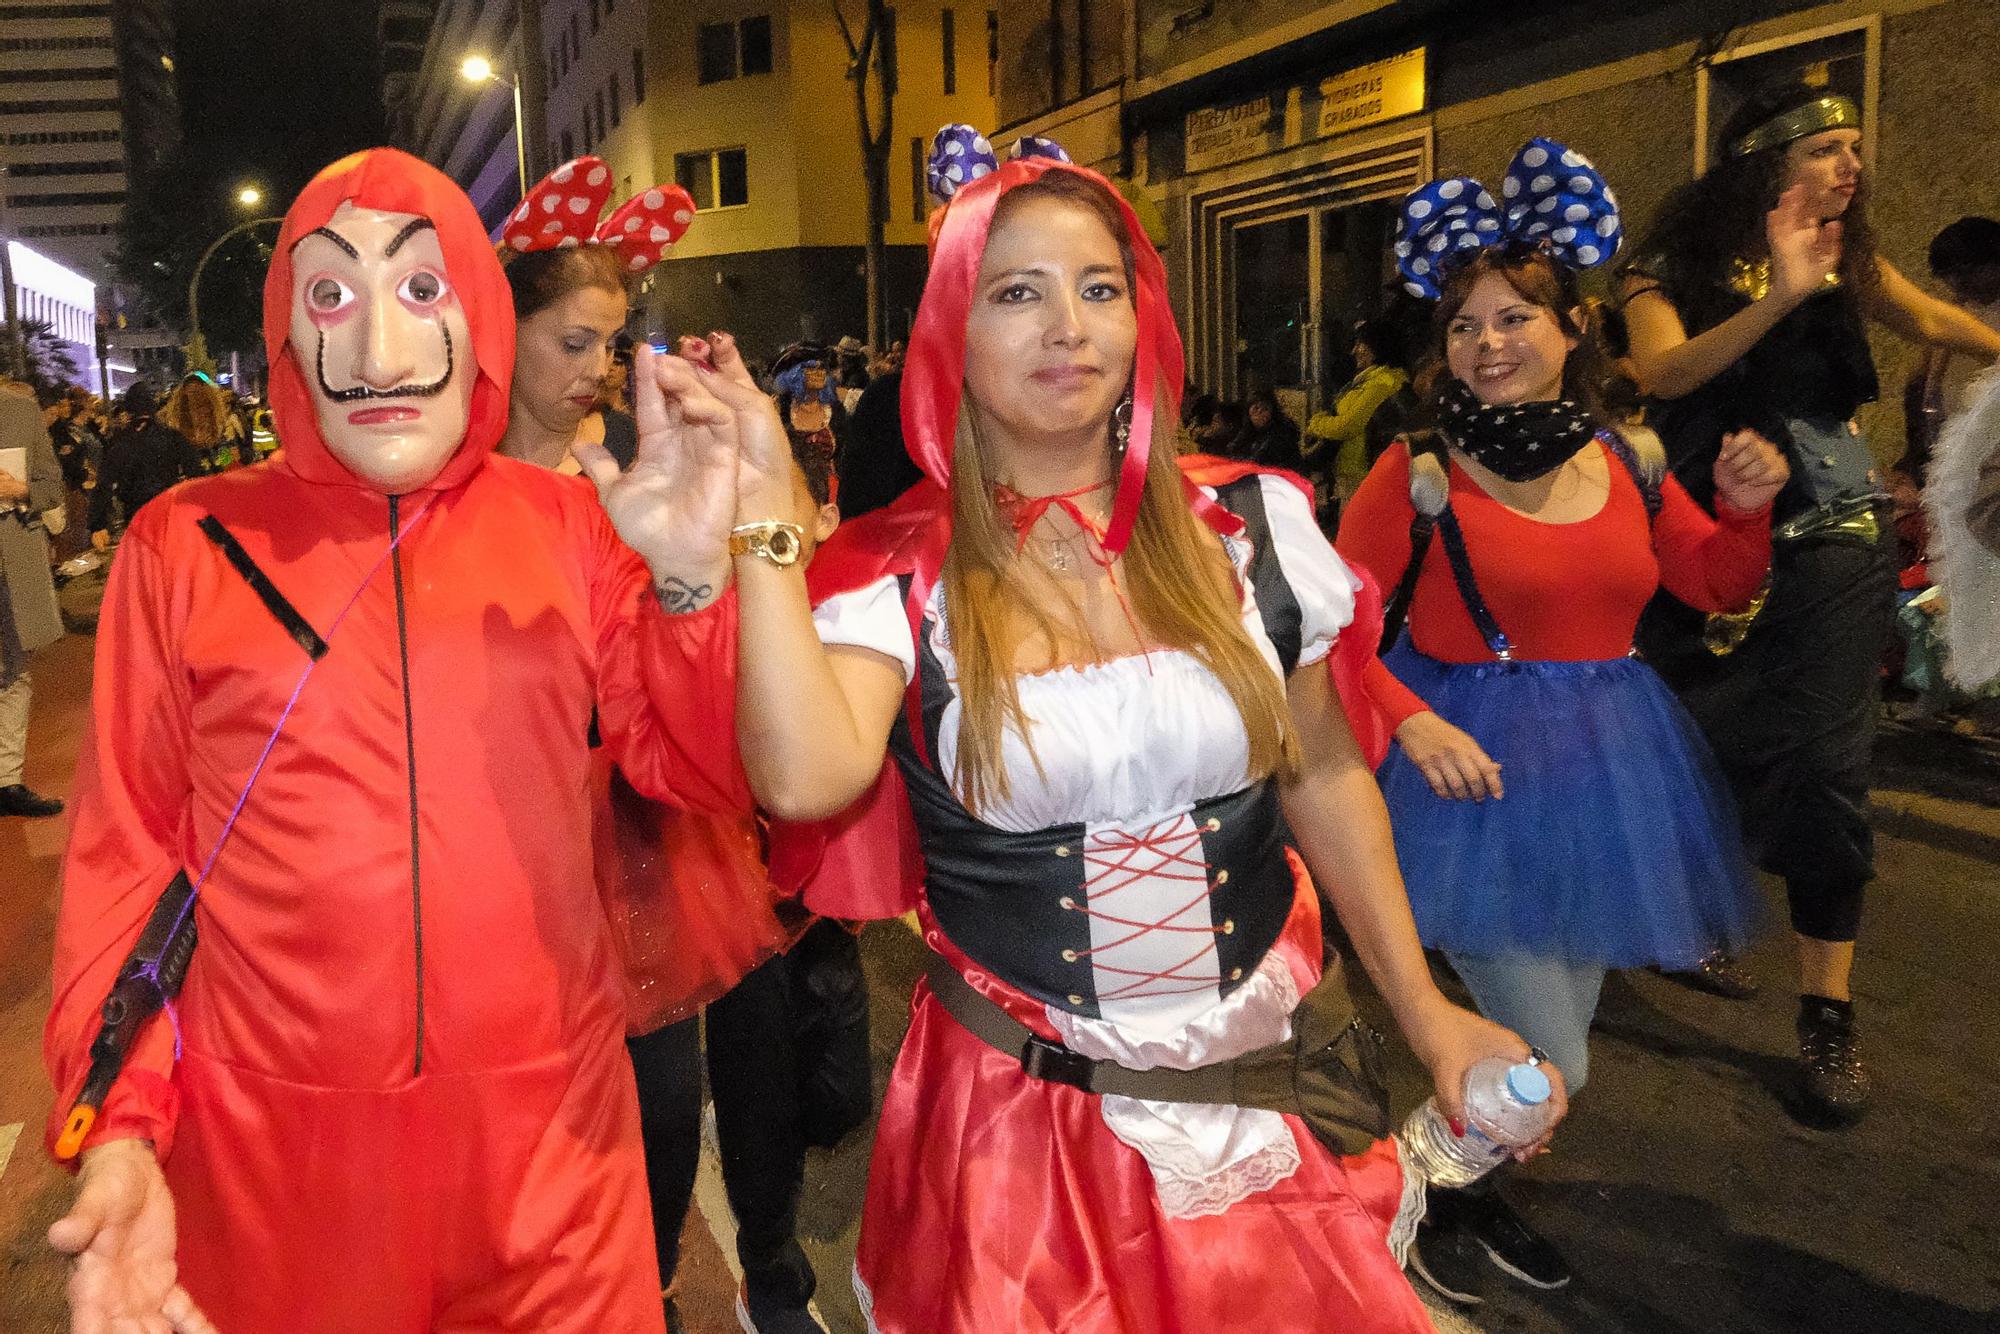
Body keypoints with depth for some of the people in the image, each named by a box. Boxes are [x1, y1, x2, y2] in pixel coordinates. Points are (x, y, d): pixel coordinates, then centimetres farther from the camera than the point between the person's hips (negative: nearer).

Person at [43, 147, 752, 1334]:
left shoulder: (566, 524, 0)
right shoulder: (188, 544, -2)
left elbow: (701, 774, -1)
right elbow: (130, 853, 1)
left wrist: (691, 578, -16)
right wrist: (117, 1124, -8)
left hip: (547, 1124, 1)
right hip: (276, 1143, 0)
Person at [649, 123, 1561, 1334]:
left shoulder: (1248, 527, -4)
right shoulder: (897, 577, -10)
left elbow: (1324, 775, 5)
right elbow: (805, 777, -29)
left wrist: (1426, 1013, 5)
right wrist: (765, 513, -24)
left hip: (1279, 1096, 3)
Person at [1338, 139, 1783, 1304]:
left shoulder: (1627, 461, 1)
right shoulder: (1420, 473, -13)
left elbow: (1719, 589, 13)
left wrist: (1746, 507, -6)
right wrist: (1411, 723, -28)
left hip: (1607, 763, 6)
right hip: (1481, 767, -5)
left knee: (1555, 1041, 20)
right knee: (1547, 1062, -5)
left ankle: (1476, 1188, 46)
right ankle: (1431, 1200, 25)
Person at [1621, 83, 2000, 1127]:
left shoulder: (1849, 264, 7)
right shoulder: (1672, 266, -2)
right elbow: (1663, 372, -19)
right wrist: (1779, 300, -27)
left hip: (1828, 540, 1)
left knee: (1823, 764, -6)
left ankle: (1828, 1013, 4)